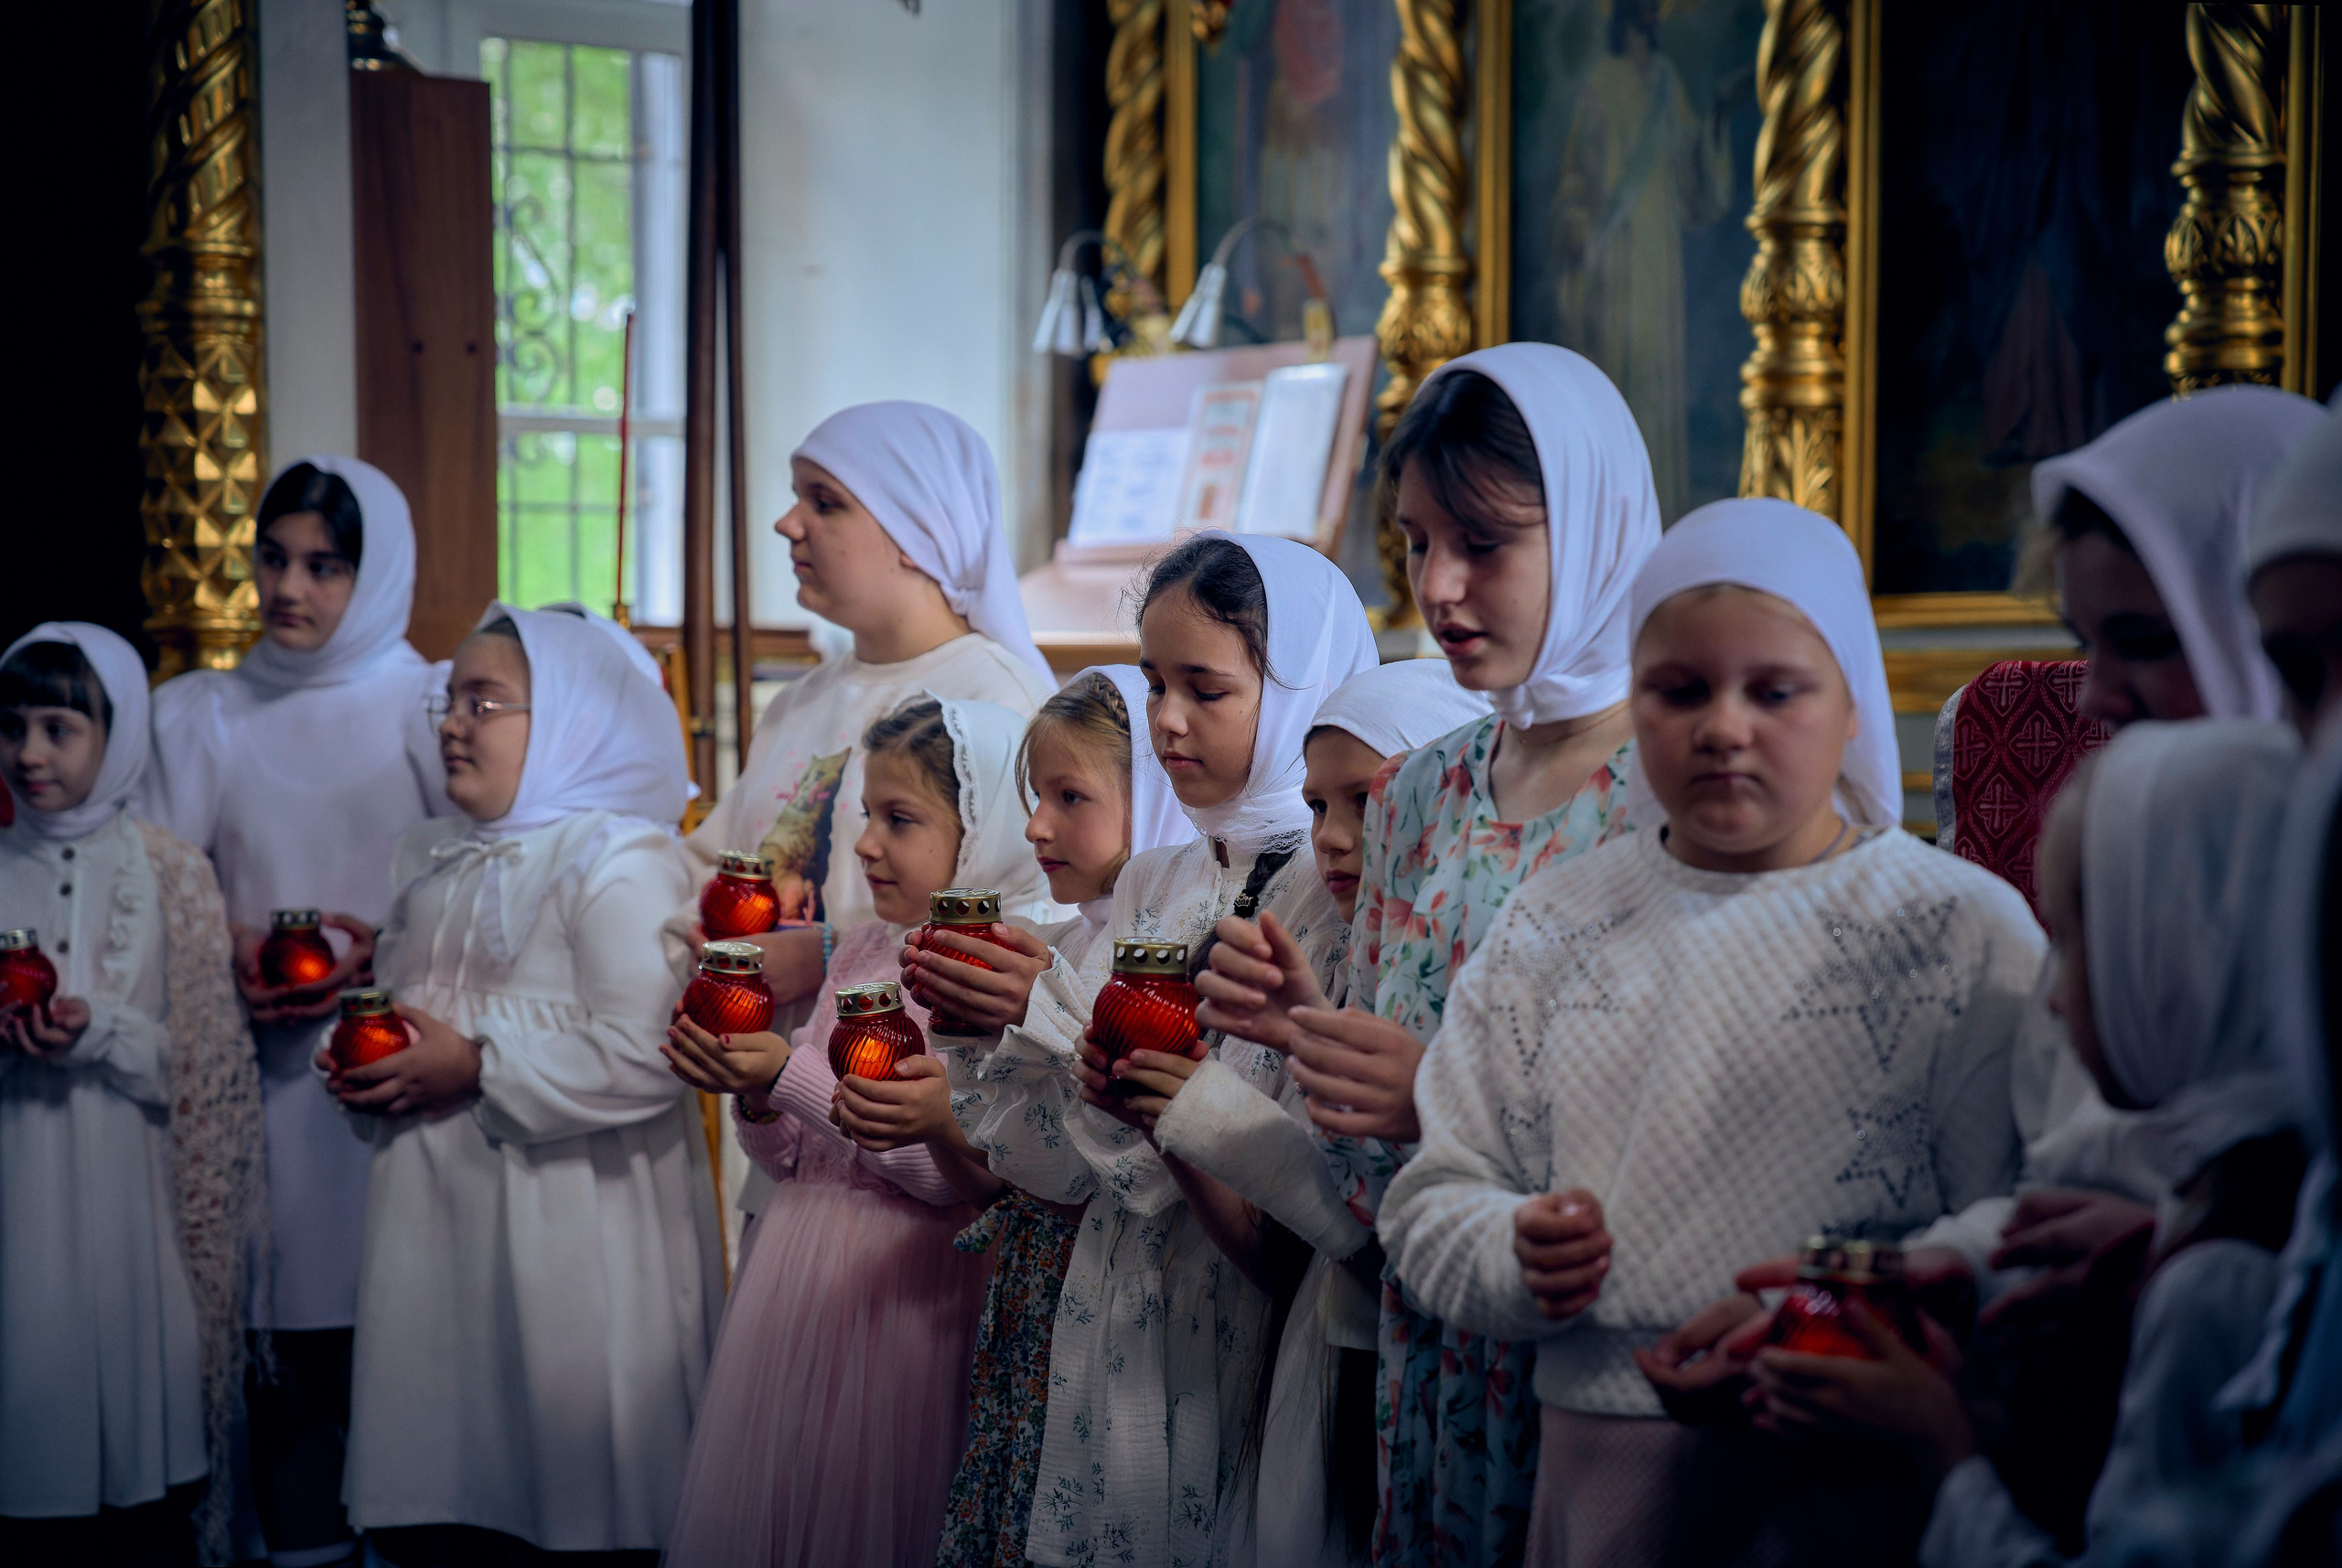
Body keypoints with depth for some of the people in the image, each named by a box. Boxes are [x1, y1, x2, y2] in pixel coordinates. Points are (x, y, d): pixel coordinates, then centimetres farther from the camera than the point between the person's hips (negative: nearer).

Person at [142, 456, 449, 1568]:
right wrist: (229, 945, -10)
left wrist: (390, 944, -15)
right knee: (282, 1312, 2)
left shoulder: (430, 704, 4)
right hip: (259, 1063, 2)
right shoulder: (201, 714, 11)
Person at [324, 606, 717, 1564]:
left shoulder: (619, 860, -9)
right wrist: (366, 1075, 7)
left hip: (569, 1229, -7)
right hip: (438, 1223, 8)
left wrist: (476, 1067, -16)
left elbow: (642, 1056, -21)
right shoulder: (435, 864, 17)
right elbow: (395, 1011, 29)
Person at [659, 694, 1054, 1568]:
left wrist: (791, 1074, -20)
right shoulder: (859, 951, 10)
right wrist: (753, 1096, -7)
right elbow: (791, 1160, 14)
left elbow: (952, 1174, -22)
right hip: (796, 1278, 7)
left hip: (901, 1290, -7)